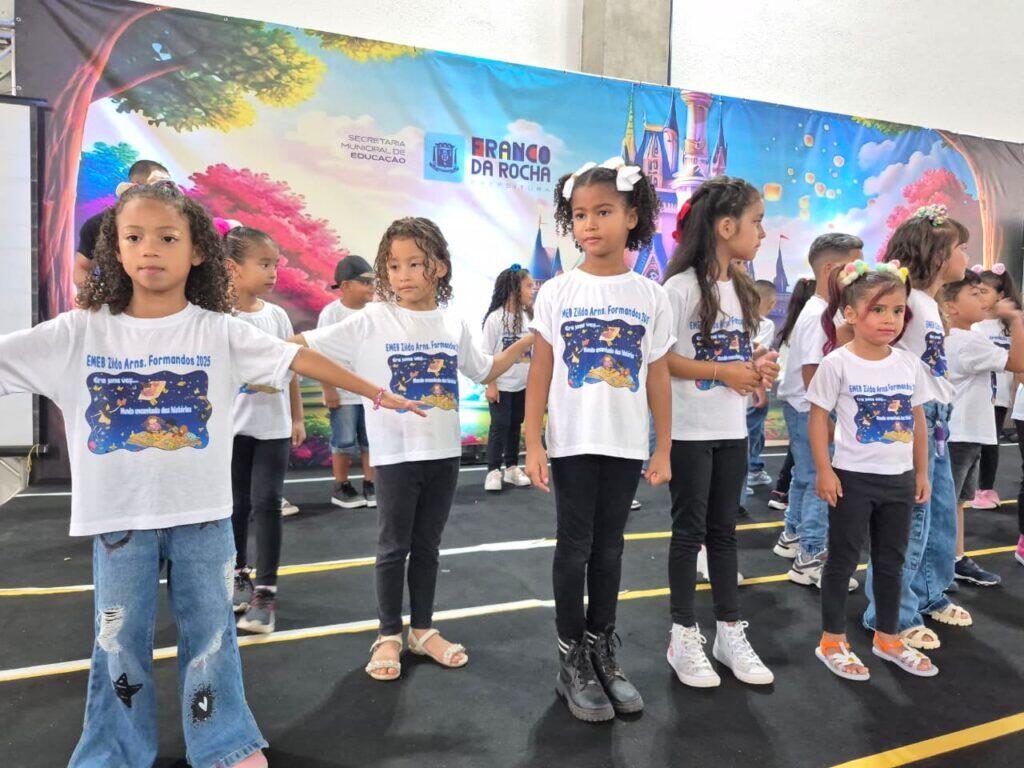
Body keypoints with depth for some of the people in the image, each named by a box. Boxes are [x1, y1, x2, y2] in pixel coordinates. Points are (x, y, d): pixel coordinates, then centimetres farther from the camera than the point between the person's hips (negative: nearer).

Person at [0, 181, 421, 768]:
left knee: (210, 632, 13)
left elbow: (299, 360, -7)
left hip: (201, 514, 0)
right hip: (119, 517, 1)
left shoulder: (220, 331, -6)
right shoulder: (79, 332, -3)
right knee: (120, 639, 14)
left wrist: (377, 394, -5)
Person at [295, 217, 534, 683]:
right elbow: (303, 346, -10)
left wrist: (529, 341, 12)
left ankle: (423, 630, 31)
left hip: (444, 452, 4)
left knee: (427, 545, 15)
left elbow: (484, 371, 19)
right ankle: (388, 635, 26)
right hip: (395, 453, -3)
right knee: (393, 547, 8)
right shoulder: (371, 322, -8)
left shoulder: (453, 327, 4)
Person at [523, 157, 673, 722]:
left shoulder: (650, 296, 1)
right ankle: (572, 660, 21)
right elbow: (540, 372, -2)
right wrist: (533, 442, -7)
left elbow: (658, 376, 4)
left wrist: (663, 448, 4)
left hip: (627, 445, 2)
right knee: (574, 547, 7)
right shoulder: (555, 292, -3)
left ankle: (603, 649, 30)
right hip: (572, 442, -1)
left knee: (608, 547, 13)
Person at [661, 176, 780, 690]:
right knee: (690, 532, 4)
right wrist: (723, 371, -20)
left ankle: (730, 632, 26)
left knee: (724, 531, 14)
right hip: (689, 431, -7)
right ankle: (684, 637, 19)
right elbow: (659, 358, -16)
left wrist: (757, 368, -3)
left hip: (732, 429, 7)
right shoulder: (681, 286, -13)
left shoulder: (740, 287, 11)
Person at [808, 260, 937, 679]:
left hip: (899, 479, 5)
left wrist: (921, 472, 11)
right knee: (843, 559, 6)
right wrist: (824, 472, -14)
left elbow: (918, 420, 11)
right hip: (853, 478, -5)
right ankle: (832, 641, 20)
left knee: (892, 561, 17)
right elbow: (818, 418, -11)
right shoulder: (837, 363, -13)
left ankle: (887, 638, 34)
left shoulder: (909, 364, 2)